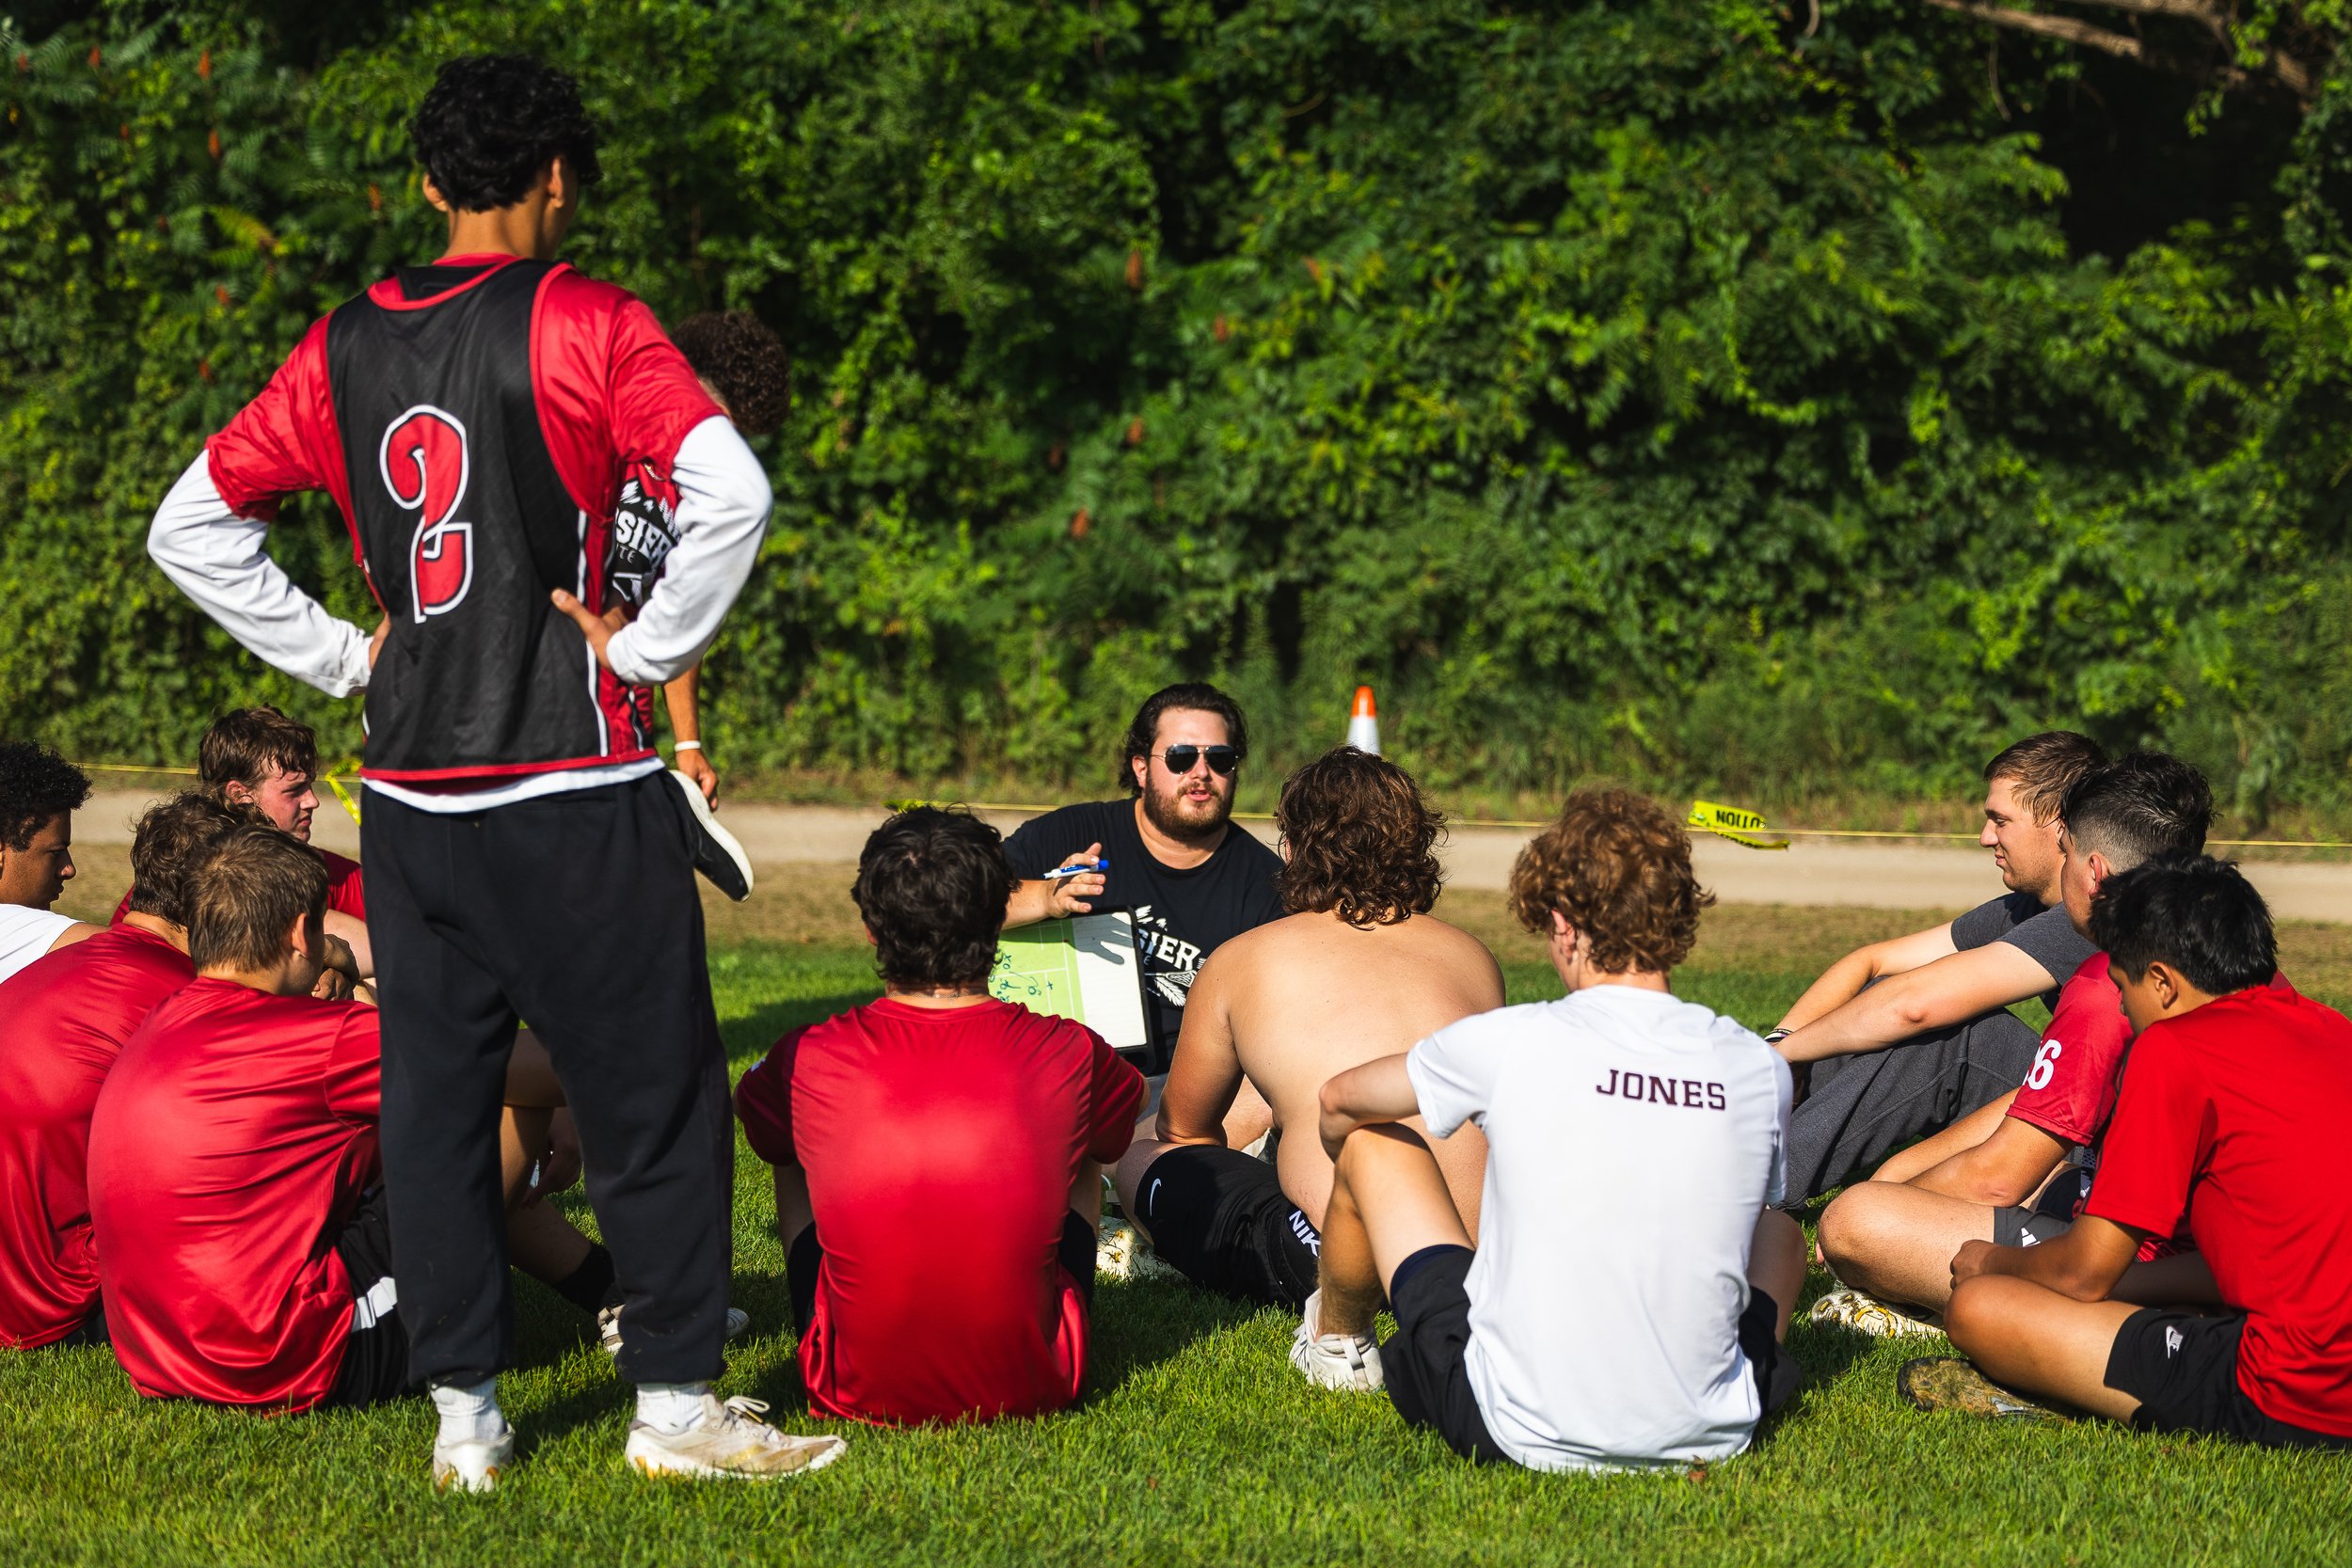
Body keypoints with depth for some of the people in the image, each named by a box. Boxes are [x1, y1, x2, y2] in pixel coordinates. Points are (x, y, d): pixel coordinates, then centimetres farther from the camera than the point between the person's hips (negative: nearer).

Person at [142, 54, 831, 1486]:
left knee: (435, 1095, 10)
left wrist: (344, 655, 11)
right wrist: (647, 646, -9)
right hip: (574, 790, -5)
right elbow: (733, 493, -20)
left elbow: (191, 526, 13)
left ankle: (465, 1416, 13)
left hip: (409, 791, 5)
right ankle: (676, 1405, 9)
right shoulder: (586, 328, -7)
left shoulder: (345, 347, 8)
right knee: (653, 1091, 5)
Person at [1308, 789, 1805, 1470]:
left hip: (1522, 1433, -2)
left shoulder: (1509, 1043, -9)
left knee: (1373, 1144, 20)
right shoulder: (1760, 1070, -3)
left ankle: (1336, 1344, 49)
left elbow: (1341, 1102, 12)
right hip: (1707, 1436, 2)